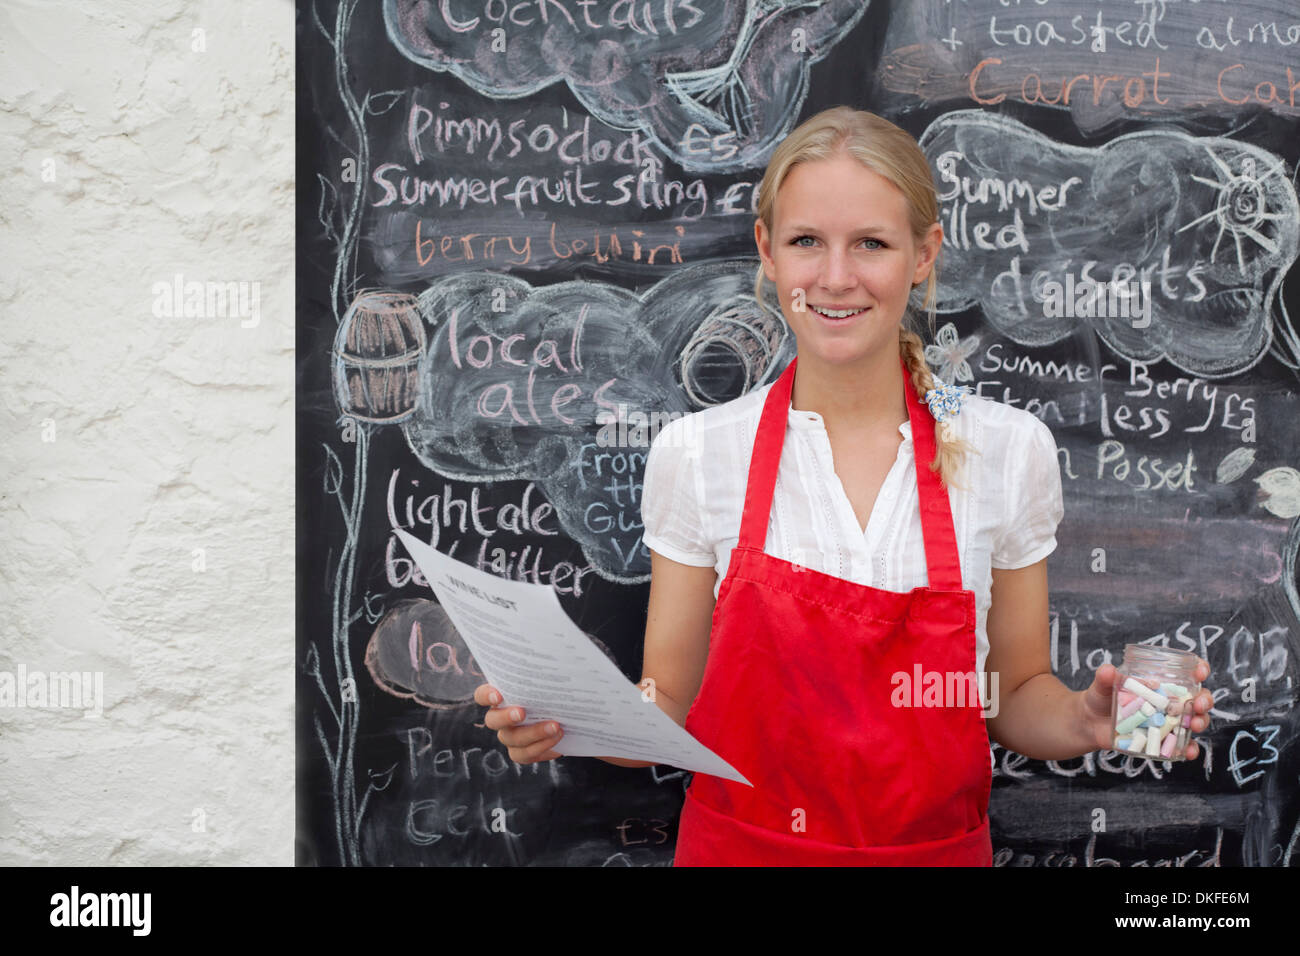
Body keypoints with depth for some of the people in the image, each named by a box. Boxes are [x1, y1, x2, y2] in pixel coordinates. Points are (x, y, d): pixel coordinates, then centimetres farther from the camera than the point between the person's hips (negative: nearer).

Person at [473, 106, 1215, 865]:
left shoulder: (1009, 450, -7)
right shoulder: (697, 453, -8)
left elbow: (1017, 697, 3)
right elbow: (667, 711, -3)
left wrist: (1088, 721, -16)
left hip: (938, 847, 1)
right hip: (742, 845, 0)